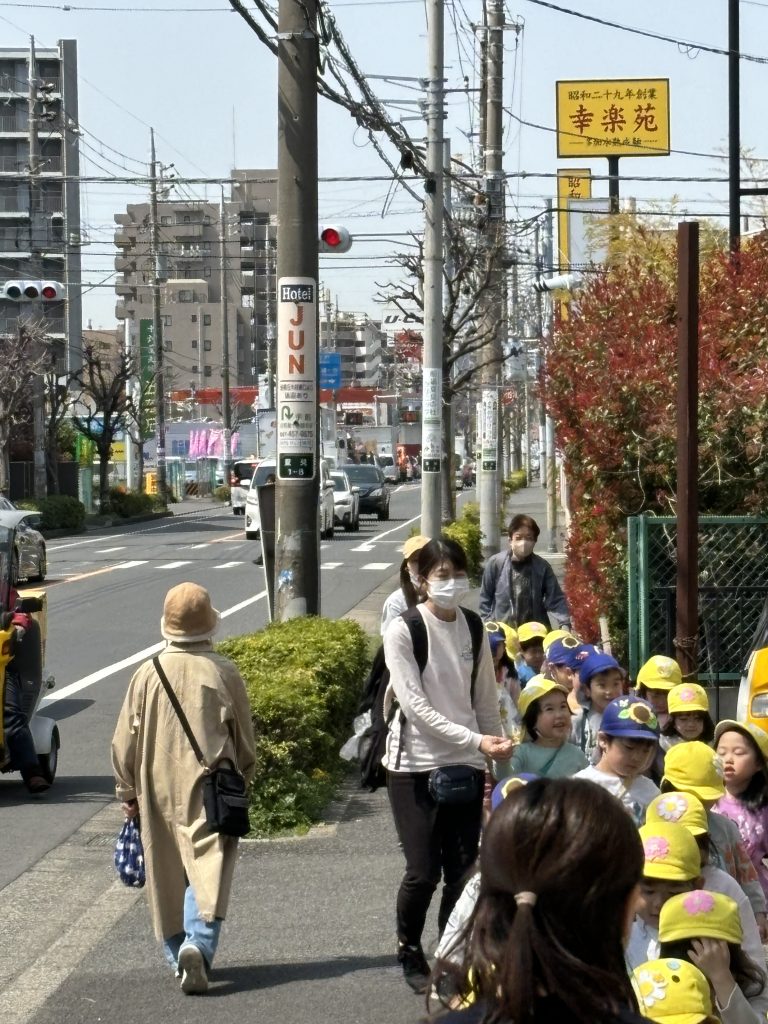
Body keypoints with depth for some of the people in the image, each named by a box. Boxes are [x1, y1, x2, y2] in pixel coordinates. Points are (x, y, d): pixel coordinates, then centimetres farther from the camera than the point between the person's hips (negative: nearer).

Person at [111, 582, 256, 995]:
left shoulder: (148, 674, -3)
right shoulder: (223, 673, -6)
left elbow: (125, 741, 2)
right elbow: (244, 740, 3)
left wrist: (127, 791, 14)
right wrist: (241, 779, 20)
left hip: (158, 792, 2)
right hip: (210, 791, -2)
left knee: (167, 873, 14)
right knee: (207, 870, -4)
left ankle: (177, 951, 21)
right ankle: (198, 943, -24)